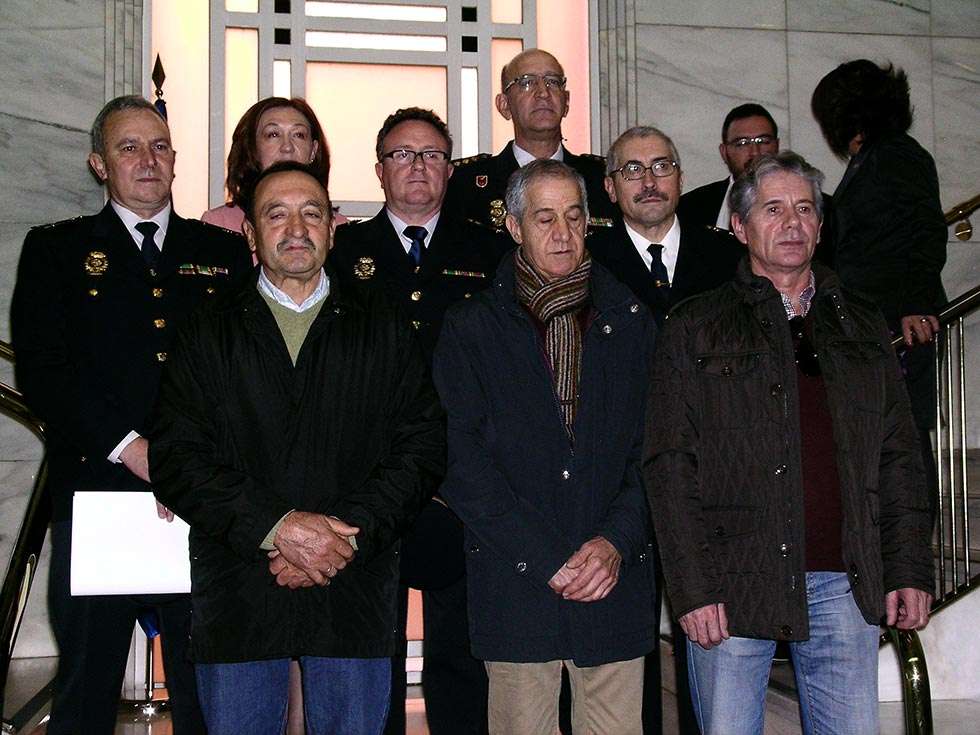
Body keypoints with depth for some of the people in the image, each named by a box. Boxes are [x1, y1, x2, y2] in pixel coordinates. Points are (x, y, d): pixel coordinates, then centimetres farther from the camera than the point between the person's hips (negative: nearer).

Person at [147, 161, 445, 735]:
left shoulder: (383, 329, 10)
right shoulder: (208, 336, 8)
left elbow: (422, 446, 2)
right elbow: (176, 459, -2)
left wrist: (351, 534, -12)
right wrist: (275, 526, -15)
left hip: (356, 595, 0)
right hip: (237, 598, 0)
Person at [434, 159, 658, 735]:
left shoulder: (631, 323, 11)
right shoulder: (469, 328, 4)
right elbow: (462, 462, -4)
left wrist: (615, 542, -9)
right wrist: (549, 560, -10)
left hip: (617, 578, 2)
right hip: (515, 582, -1)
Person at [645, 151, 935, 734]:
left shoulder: (862, 325, 15)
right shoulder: (696, 330, 5)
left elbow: (898, 456, 14)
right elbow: (670, 467, -1)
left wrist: (911, 570, 4)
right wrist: (692, 588, -9)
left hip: (844, 584, 3)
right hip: (733, 586, -2)